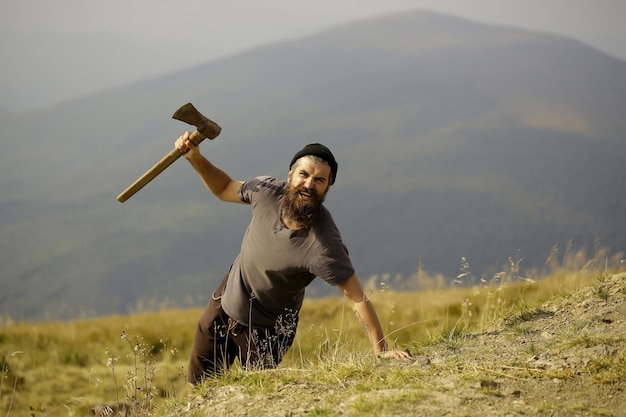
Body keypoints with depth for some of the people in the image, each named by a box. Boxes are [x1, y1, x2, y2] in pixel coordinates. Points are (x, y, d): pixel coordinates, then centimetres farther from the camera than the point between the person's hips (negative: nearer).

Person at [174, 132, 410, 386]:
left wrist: (381, 351, -39)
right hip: (225, 301, 5)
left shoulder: (322, 245, -35)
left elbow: (357, 299, -33)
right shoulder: (267, 191, -19)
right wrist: (195, 158, -12)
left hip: (266, 330, -5)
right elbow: (225, 189, 2)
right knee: (198, 385, 18)